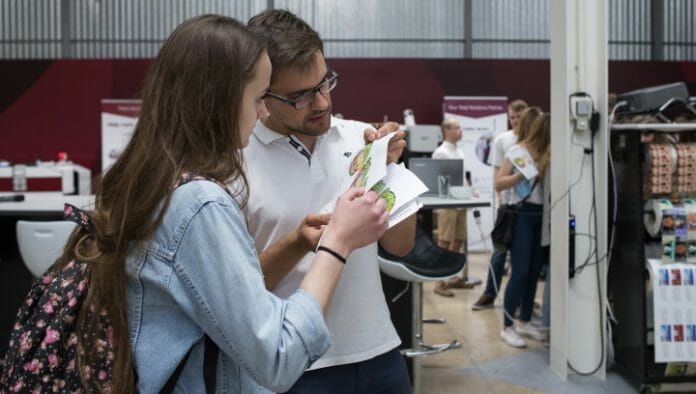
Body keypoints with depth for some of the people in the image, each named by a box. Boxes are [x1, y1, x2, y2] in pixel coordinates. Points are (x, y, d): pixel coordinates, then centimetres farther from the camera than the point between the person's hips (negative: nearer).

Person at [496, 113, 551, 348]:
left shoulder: (547, 153, 11)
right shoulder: (518, 150, -4)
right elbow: (499, 184, -10)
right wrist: (522, 173, -20)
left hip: (541, 215, 6)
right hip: (522, 214, -6)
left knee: (534, 272, 8)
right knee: (520, 272, -7)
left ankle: (525, 322, 21)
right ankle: (507, 328, 2)